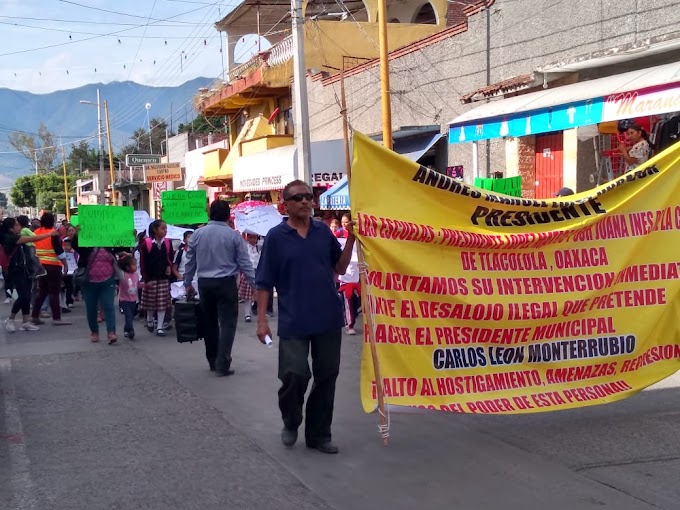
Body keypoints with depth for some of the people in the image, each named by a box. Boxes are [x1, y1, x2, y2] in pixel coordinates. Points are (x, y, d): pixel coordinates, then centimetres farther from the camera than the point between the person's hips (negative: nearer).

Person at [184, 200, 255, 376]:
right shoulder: (233, 235, -7)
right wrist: (255, 283, 1)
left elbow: (190, 261, 9)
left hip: (204, 283, 4)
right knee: (227, 323, -1)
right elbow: (244, 263, -6)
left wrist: (188, 283, 20)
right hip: (226, 283, -4)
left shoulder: (198, 234, 3)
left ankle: (213, 362, 24)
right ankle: (222, 364, -7)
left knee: (209, 322, 15)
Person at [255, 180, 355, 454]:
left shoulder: (324, 231, 6)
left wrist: (351, 239, -2)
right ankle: (290, 422, 23)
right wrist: (261, 320, -8)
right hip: (294, 321, -4)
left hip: (329, 318, 4)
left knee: (326, 376, 8)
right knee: (294, 375, -7)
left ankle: (318, 434, 23)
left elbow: (340, 268, 11)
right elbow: (264, 282, -3)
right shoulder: (276, 237, -3)